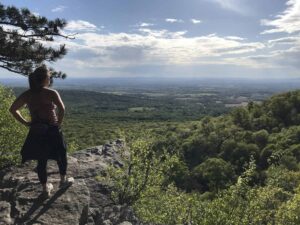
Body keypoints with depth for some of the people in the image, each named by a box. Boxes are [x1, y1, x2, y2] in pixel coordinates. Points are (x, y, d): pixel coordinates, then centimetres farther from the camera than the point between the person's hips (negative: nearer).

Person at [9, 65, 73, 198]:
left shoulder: (27, 94, 3)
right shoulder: (51, 93, -14)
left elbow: (13, 109, 8)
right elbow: (62, 109, -28)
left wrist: (25, 123, 6)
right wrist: (58, 123, -14)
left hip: (36, 131, 5)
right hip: (52, 130, -4)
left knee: (41, 161, 15)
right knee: (61, 155, 20)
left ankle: (45, 189, 27)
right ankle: (63, 180, 38)